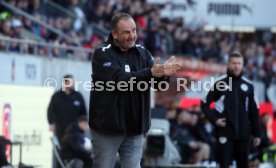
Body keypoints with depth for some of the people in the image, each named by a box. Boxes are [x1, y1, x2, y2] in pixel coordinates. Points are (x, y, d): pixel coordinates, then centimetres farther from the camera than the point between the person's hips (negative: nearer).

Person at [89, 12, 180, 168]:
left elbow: (156, 80, -8)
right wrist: (150, 73, -35)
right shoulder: (102, 54, -9)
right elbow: (118, 80, -24)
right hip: (107, 126, -4)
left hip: (134, 128, 4)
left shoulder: (142, 53, 5)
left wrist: (164, 73, -32)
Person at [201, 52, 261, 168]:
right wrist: (214, 119, -8)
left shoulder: (248, 85, 7)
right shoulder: (220, 84, -1)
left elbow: (254, 112, 10)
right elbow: (205, 104, 5)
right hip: (225, 132, -3)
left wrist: (257, 134, 8)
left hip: (243, 133, 3)